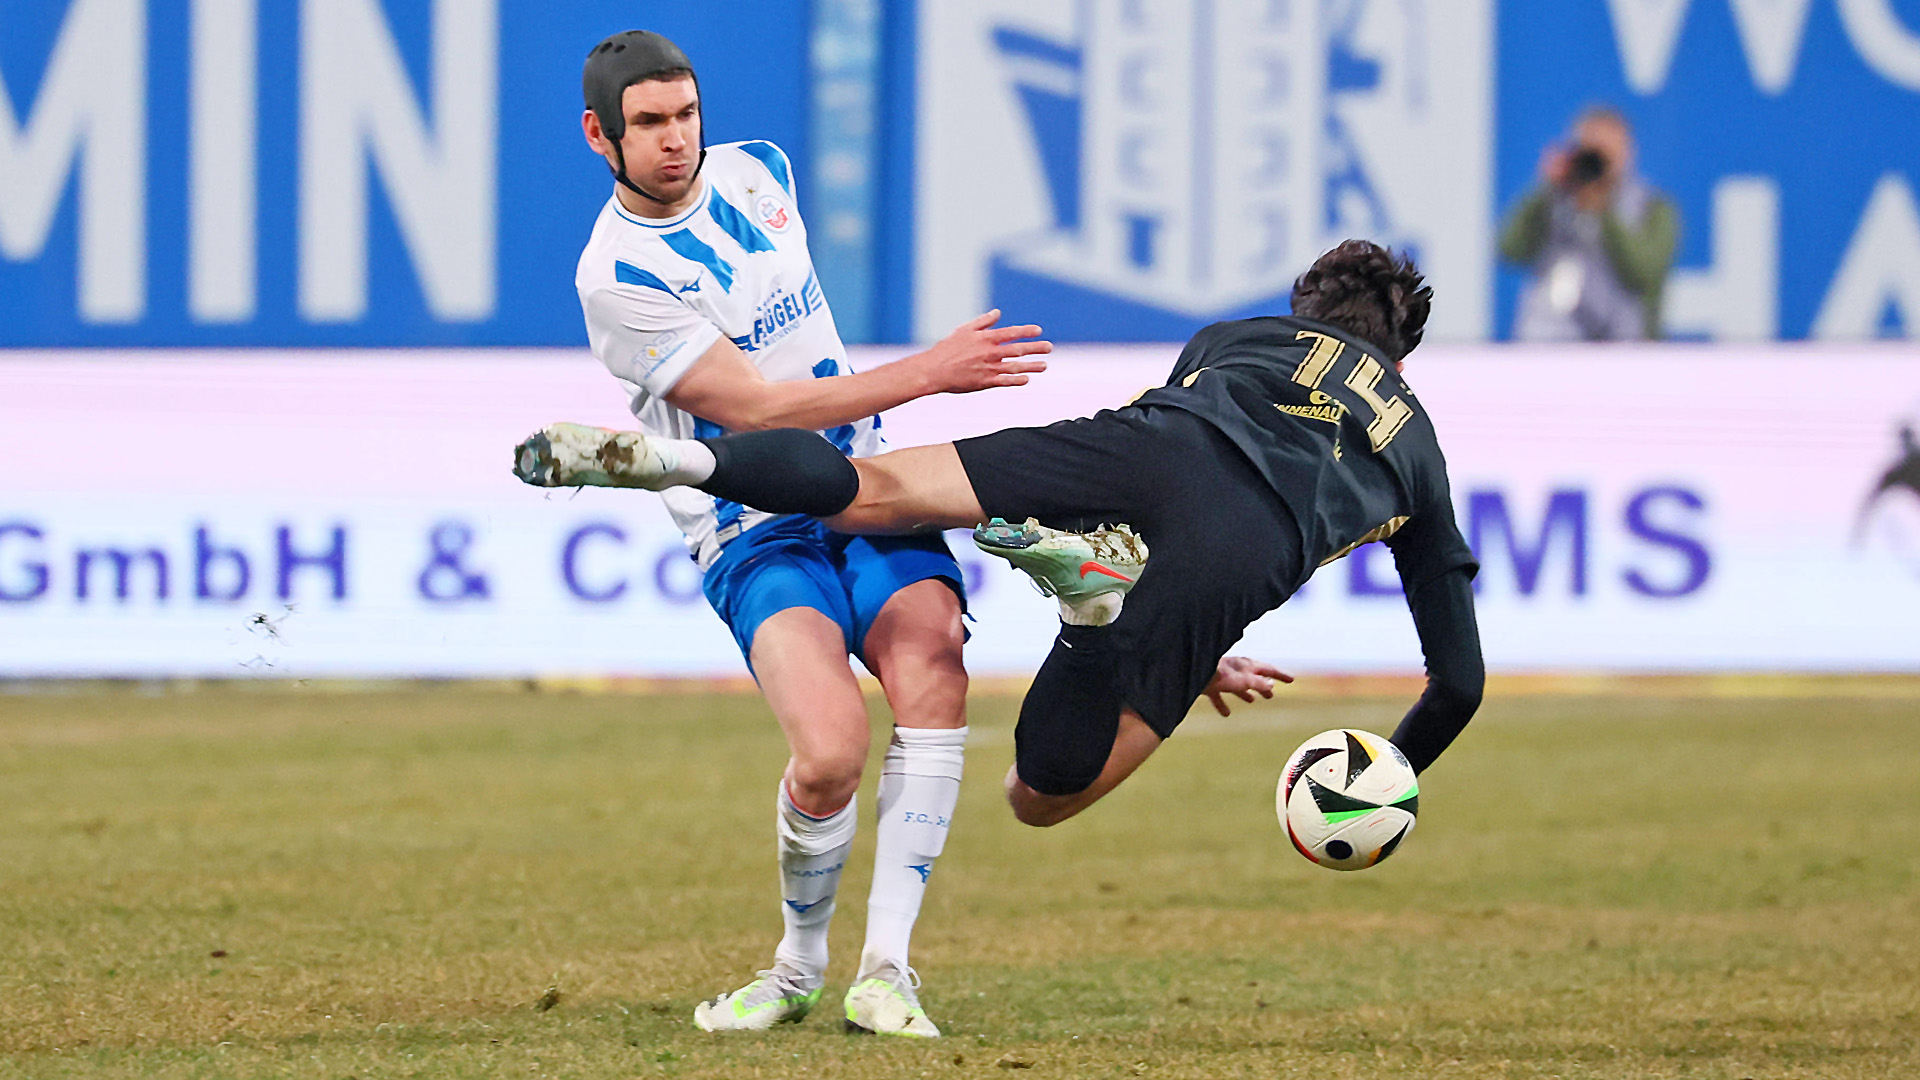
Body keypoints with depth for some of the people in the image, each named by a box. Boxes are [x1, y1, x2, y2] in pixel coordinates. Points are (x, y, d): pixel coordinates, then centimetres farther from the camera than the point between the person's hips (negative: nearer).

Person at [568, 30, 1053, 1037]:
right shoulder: (616, 277, -14)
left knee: (931, 671, -26)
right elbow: (757, 409, -17)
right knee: (831, 748, -29)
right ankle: (799, 967, 0)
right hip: (755, 533, -5)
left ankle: (884, 967, -22)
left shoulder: (757, 170, 7)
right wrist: (929, 372, -19)